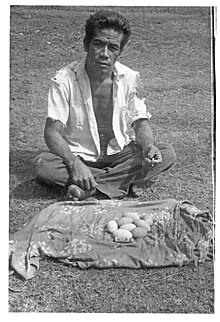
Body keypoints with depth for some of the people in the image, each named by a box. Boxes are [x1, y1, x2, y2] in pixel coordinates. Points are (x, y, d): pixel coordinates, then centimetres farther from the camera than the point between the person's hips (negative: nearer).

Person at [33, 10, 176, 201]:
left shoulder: (130, 79, -7)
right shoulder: (65, 80, -14)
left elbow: (140, 122, 0)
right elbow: (52, 131, -17)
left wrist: (149, 146, -24)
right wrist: (74, 163, -35)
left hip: (119, 155, 3)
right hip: (79, 156, -2)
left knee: (167, 153, -21)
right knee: (42, 164, -30)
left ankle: (88, 188, -24)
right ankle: (123, 182, -25)